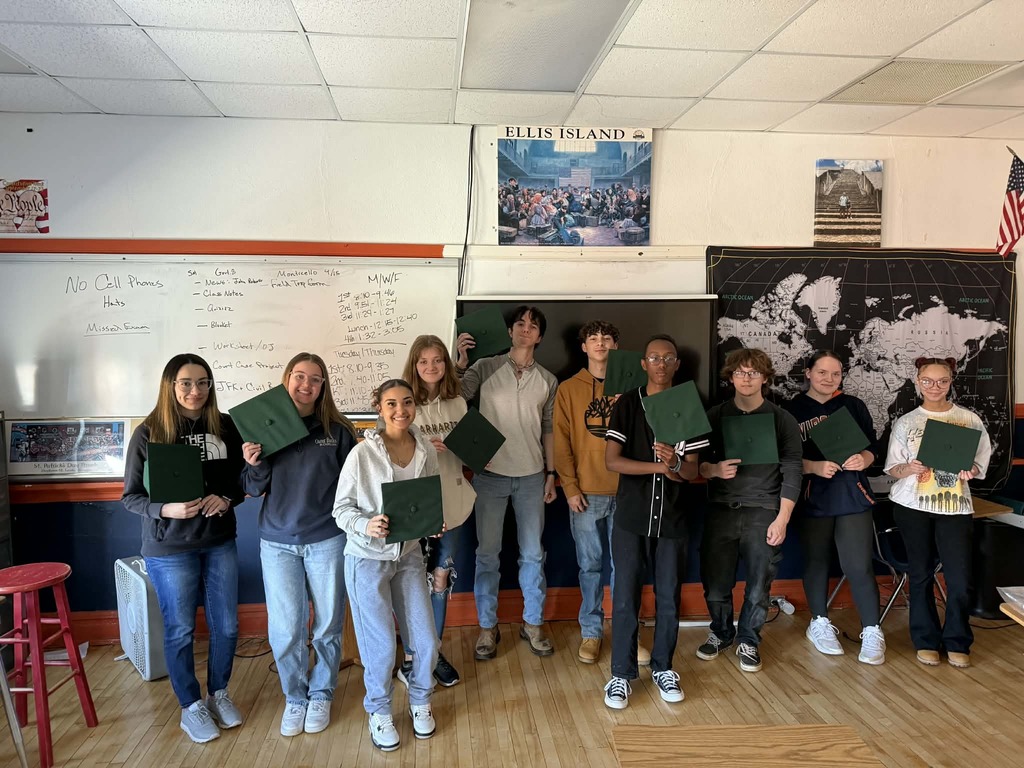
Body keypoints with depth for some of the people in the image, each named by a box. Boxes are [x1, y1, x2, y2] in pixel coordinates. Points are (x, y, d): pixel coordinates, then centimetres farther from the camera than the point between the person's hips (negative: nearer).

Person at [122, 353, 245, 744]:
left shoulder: (225, 428, -3)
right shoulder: (148, 433, -10)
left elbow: (244, 479, 5)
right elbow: (131, 497, -7)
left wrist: (227, 499, -16)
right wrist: (167, 509, -24)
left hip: (220, 542, 3)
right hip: (169, 548, -3)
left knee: (227, 625, 13)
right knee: (180, 630, 11)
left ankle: (219, 693, 36)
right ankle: (191, 707, 30)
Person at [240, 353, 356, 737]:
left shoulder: (338, 430, -4)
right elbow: (255, 489, 3)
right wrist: (254, 464, -17)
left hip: (327, 540, -1)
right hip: (278, 542, 1)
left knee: (327, 625, 11)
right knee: (285, 629, 6)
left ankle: (321, 694, 32)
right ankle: (295, 697, 29)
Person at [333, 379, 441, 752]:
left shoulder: (427, 451, -5)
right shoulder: (363, 453, -17)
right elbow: (341, 508, -10)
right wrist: (365, 525, -28)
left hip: (409, 555, 4)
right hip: (367, 559, -4)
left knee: (426, 641, 9)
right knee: (381, 646, 5)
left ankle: (419, 701, 37)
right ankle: (379, 711, 32)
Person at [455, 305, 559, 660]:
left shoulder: (548, 380, 6)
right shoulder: (485, 368, -2)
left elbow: (548, 430, 10)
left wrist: (550, 474, 7)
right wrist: (460, 362, -24)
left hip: (531, 476, 2)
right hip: (490, 474, -2)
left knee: (533, 553, 10)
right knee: (487, 553, 5)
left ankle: (533, 623, 25)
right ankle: (487, 627, 19)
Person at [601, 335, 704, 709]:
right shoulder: (627, 405, 0)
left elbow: (693, 472, 0)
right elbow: (612, 460, -9)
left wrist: (676, 463, -23)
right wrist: (658, 467, -18)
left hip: (672, 519, 2)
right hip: (632, 517, -1)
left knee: (669, 598, 10)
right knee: (625, 598, 2)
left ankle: (663, 667, 29)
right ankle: (622, 674, 16)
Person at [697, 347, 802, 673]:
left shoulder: (782, 420, 3)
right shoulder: (715, 416, 6)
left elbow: (792, 472, 0)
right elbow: (697, 463, 8)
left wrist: (782, 519, -7)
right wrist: (715, 469, -14)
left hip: (763, 514, -1)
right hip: (721, 511, 1)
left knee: (758, 588, 4)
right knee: (715, 585, 5)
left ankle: (748, 641, 28)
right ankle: (720, 632, 31)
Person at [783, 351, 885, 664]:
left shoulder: (854, 405, 6)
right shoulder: (792, 409, -1)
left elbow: (872, 446, 8)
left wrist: (863, 459, -13)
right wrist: (815, 467, -20)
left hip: (852, 495, 1)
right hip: (813, 497, -1)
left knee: (859, 565, -3)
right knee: (816, 561, 12)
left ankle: (872, 632, 10)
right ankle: (820, 623, 28)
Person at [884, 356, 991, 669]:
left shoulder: (969, 420, 3)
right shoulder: (905, 422, 3)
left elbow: (980, 464, 6)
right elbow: (892, 469, 3)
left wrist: (969, 471, -16)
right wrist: (909, 469, -19)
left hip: (955, 506, 0)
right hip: (913, 505, 0)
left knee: (960, 578, -3)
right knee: (921, 574, 7)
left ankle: (957, 643, 17)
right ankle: (926, 640, 21)